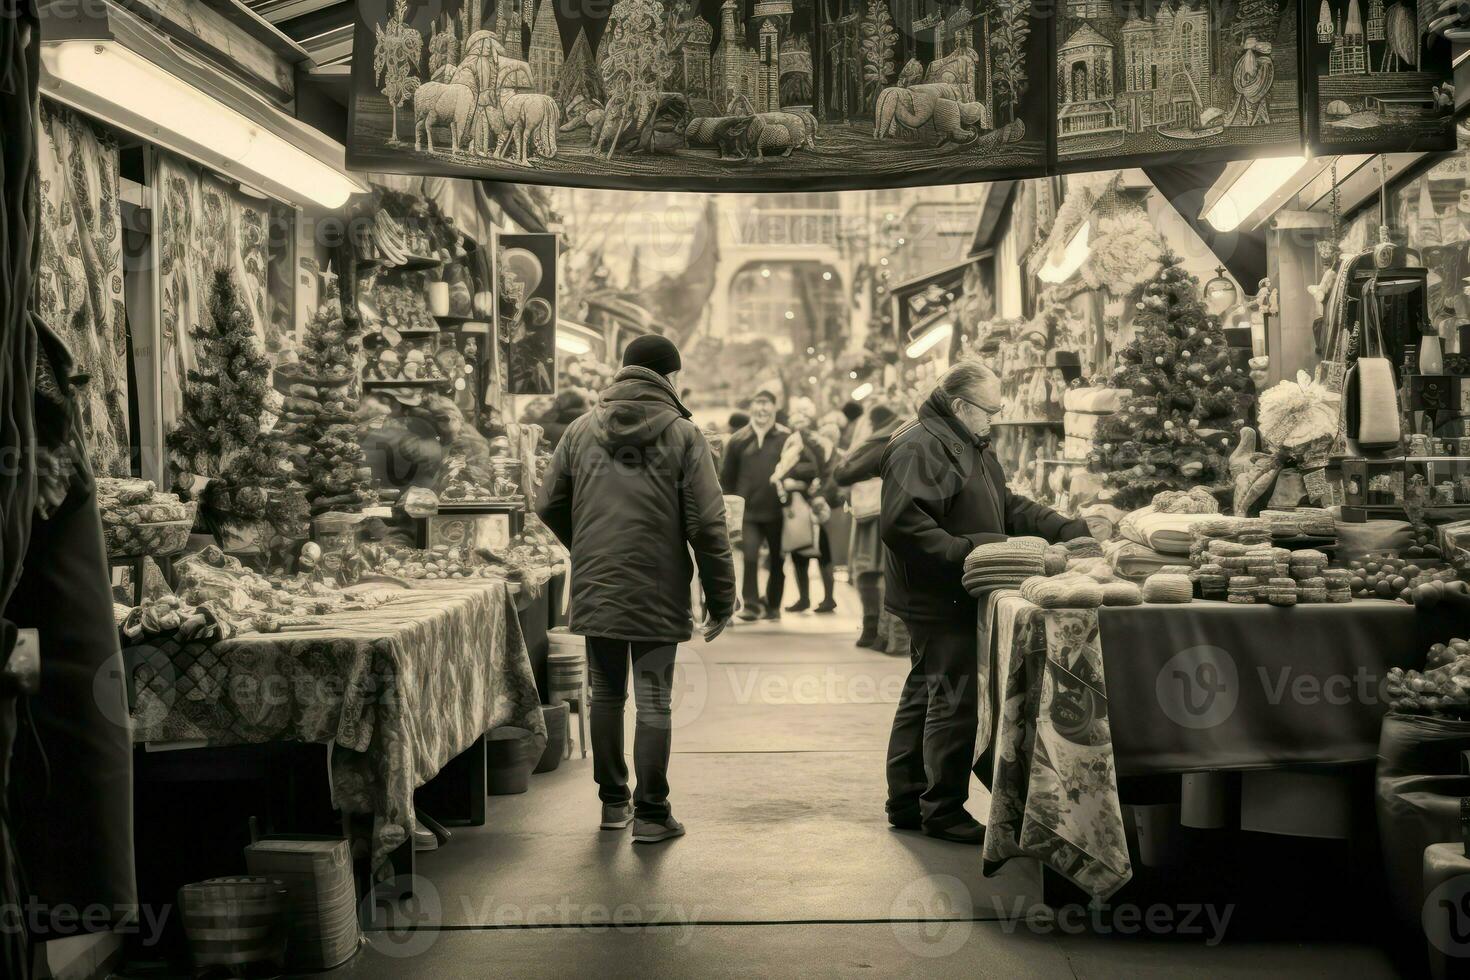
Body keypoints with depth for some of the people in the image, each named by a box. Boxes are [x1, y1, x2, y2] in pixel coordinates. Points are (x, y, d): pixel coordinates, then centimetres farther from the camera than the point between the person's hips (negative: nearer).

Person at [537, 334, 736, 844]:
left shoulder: (582, 429, 5)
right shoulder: (682, 434, -6)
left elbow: (549, 506, 10)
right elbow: (707, 524, -8)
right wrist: (720, 599, -1)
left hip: (594, 591, 4)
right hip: (658, 593, -3)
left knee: (606, 695, 15)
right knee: (653, 702, 2)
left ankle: (613, 801, 25)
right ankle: (651, 813, 5)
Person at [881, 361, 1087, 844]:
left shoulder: (973, 448, 17)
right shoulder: (918, 449, -17)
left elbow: (1009, 506, 17)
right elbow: (902, 525, -27)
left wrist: (1068, 530, 6)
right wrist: (964, 554, -28)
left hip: (949, 598, 11)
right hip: (938, 599, -11)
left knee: (924, 695, 15)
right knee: (955, 700, -6)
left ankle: (906, 803, 23)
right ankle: (943, 810, 3)